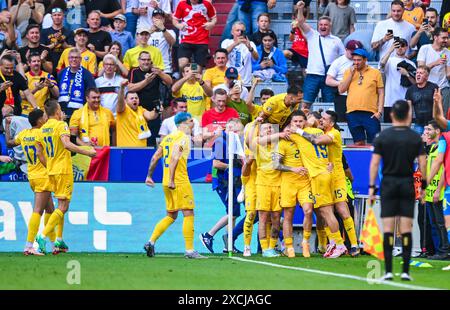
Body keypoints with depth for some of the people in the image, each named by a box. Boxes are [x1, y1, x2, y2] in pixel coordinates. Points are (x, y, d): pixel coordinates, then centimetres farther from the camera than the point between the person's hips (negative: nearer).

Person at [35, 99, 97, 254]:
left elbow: (40, 153, 15)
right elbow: (67, 144, -25)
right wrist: (87, 152, -21)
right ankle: (43, 236, -20)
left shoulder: (43, 129, 11)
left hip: (51, 171, 8)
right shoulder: (60, 125, -10)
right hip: (63, 170, -8)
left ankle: (59, 240, 16)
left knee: (62, 205, 18)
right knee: (63, 207, -8)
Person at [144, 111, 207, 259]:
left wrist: (149, 176, 18)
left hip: (167, 182, 8)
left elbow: (155, 157, 15)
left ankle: (151, 241, 7)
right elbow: (174, 158, -19)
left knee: (171, 216, 16)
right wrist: (171, 180, -22)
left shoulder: (168, 138, 16)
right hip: (180, 181, -8)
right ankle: (189, 250, -8)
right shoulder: (183, 137, -8)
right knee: (188, 214, -5)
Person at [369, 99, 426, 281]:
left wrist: (371, 188, 0)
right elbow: (422, 163, -2)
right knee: (406, 229, 2)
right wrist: (423, 186, 8)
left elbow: (374, 163, -3)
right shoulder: (415, 138, 0)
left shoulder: (382, 137, 0)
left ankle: (388, 271, -5)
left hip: (388, 184, 0)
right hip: (408, 184, 0)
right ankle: (405, 271, -1)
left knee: (388, 228, 0)